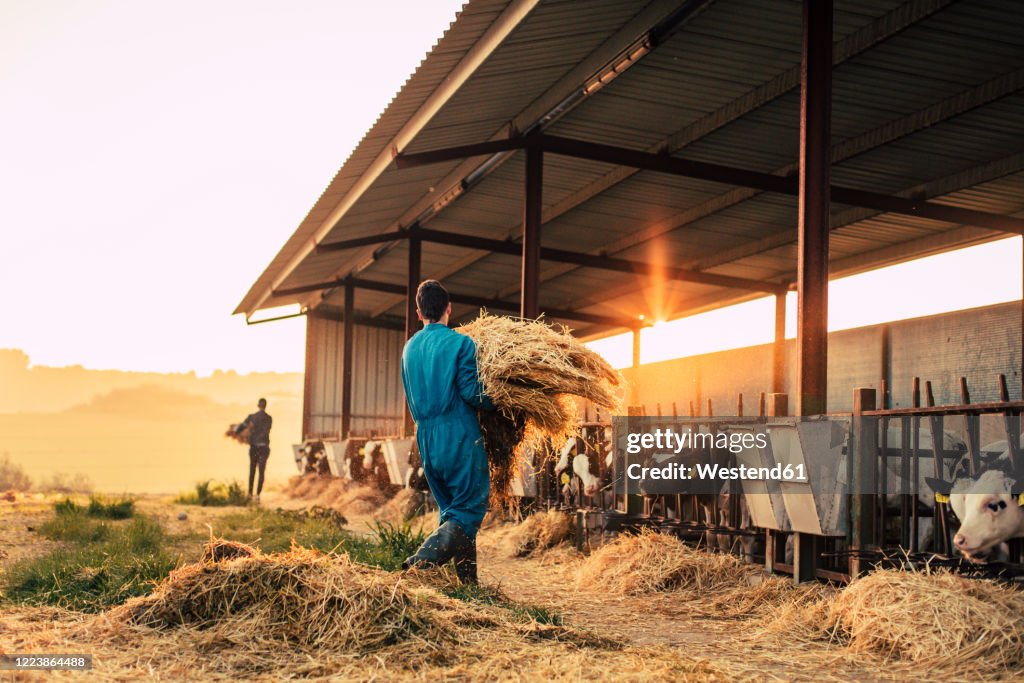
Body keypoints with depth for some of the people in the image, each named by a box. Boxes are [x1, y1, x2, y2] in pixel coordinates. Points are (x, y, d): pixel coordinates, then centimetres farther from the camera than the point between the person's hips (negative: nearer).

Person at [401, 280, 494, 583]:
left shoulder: (410, 348, 13)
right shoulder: (460, 343, -8)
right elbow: (470, 391, -14)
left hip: (426, 438, 7)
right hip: (459, 436, -7)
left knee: (453, 509, 15)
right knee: (469, 509, -2)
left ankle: (468, 580, 16)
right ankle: (423, 559, -22)